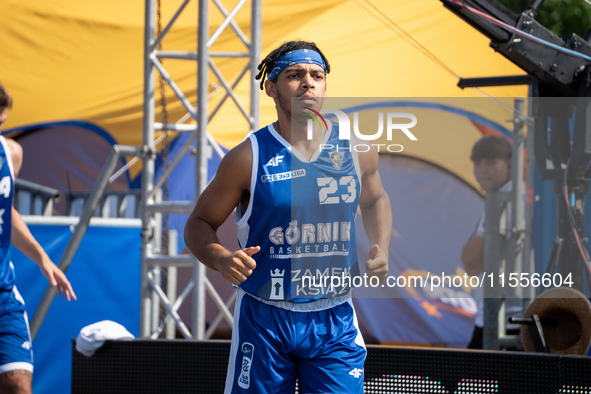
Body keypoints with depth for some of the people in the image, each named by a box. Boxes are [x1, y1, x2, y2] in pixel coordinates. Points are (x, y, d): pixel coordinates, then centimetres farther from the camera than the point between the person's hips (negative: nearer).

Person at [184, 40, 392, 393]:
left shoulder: (356, 150, 2)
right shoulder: (249, 158, -8)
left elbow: (375, 199, 23)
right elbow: (198, 225, -2)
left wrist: (381, 250, 5)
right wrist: (222, 259, -22)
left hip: (335, 321, 2)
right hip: (264, 321, -2)